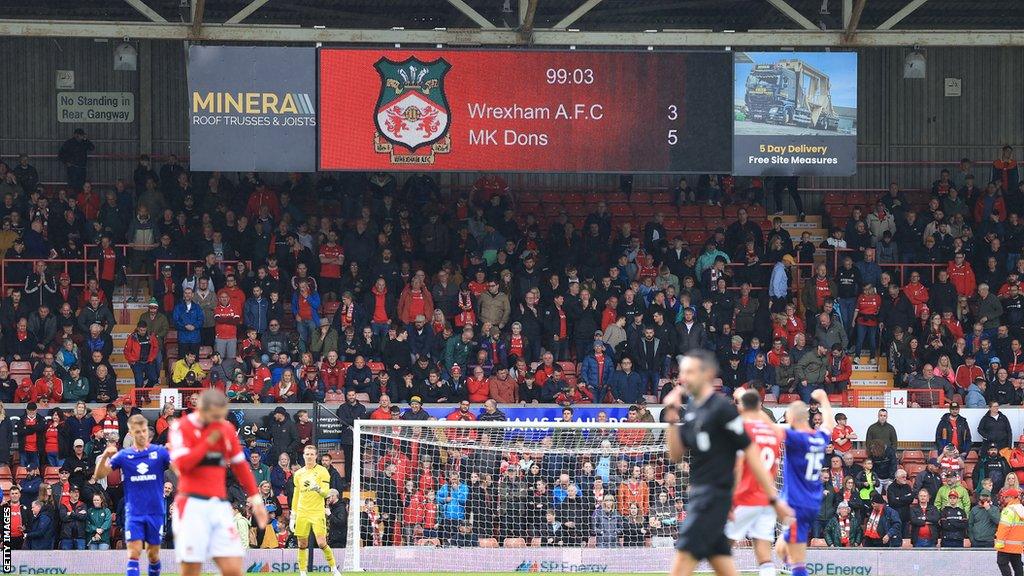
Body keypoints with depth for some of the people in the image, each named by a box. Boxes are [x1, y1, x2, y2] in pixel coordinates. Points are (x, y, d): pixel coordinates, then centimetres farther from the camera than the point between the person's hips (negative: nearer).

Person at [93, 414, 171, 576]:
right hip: (133, 513, -1)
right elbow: (98, 475, 0)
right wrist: (105, 456, -18)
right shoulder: (124, 456, 2)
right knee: (134, 553, -12)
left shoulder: (160, 452, 0)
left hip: (155, 512, 1)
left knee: (153, 554, 10)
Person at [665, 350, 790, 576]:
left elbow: (751, 454, -12)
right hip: (698, 495, 8)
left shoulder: (722, 408, -12)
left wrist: (774, 498, -12)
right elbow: (675, 455, 14)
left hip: (714, 496, -8)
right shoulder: (691, 410, 13)